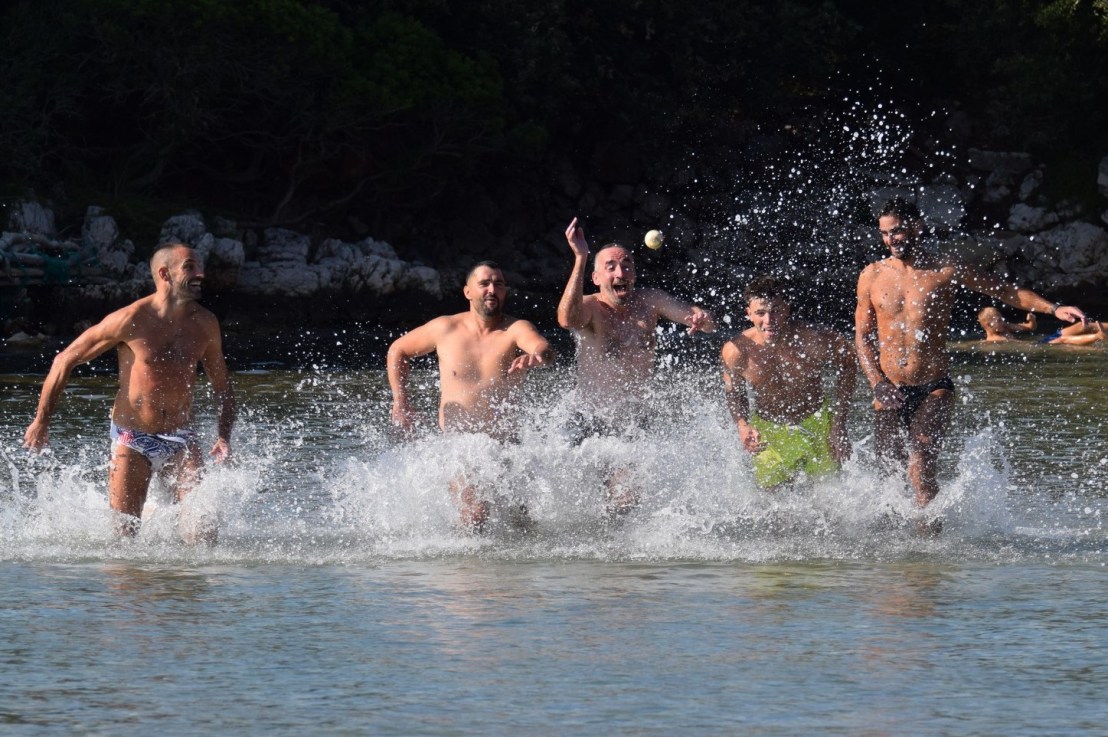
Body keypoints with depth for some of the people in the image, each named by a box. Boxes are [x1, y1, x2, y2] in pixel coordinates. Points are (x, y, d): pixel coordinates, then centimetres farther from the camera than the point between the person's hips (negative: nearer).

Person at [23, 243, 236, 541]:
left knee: (204, 533, -13)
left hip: (180, 441, 3)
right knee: (123, 532, -2)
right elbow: (66, 360, -5)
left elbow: (222, 385, 14)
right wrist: (41, 421, -4)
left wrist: (223, 436, -3)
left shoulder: (205, 324, 0)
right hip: (132, 441, -3)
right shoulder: (131, 320, -14)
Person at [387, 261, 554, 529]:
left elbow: (545, 349, -30)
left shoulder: (515, 329, -7)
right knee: (476, 513, -22)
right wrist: (400, 402, 6)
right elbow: (397, 350, 17)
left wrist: (537, 356, -55)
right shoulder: (445, 329, 0)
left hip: (502, 442, 1)